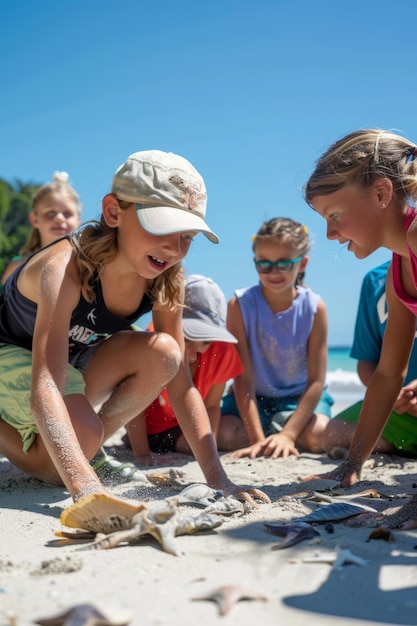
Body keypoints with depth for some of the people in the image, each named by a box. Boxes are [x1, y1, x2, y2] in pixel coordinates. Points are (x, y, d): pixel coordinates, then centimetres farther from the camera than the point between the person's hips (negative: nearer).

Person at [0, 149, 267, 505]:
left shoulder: (165, 282, -19)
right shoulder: (65, 269, -37)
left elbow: (182, 386, -16)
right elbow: (44, 390, -47)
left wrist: (216, 477, -25)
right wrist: (85, 487, -59)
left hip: (72, 364, 6)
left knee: (161, 353, -20)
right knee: (54, 468, -29)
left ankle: (80, 446, -4)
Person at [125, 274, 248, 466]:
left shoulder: (221, 351, -19)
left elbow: (211, 405, -10)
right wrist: (142, 454, -24)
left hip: (184, 427, 6)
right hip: (149, 430, -6)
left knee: (235, 430, -16)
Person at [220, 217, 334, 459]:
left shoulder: (314, 307, -16)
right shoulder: (240, 305, -16)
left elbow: (316, 380, -15)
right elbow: (243, 378, -19)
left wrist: (288, 434, -25)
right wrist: (258, 438, -27)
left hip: (300, 397, 0)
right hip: (254, 397, 0)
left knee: (317, 435, -29)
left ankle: (282, 430, 4)